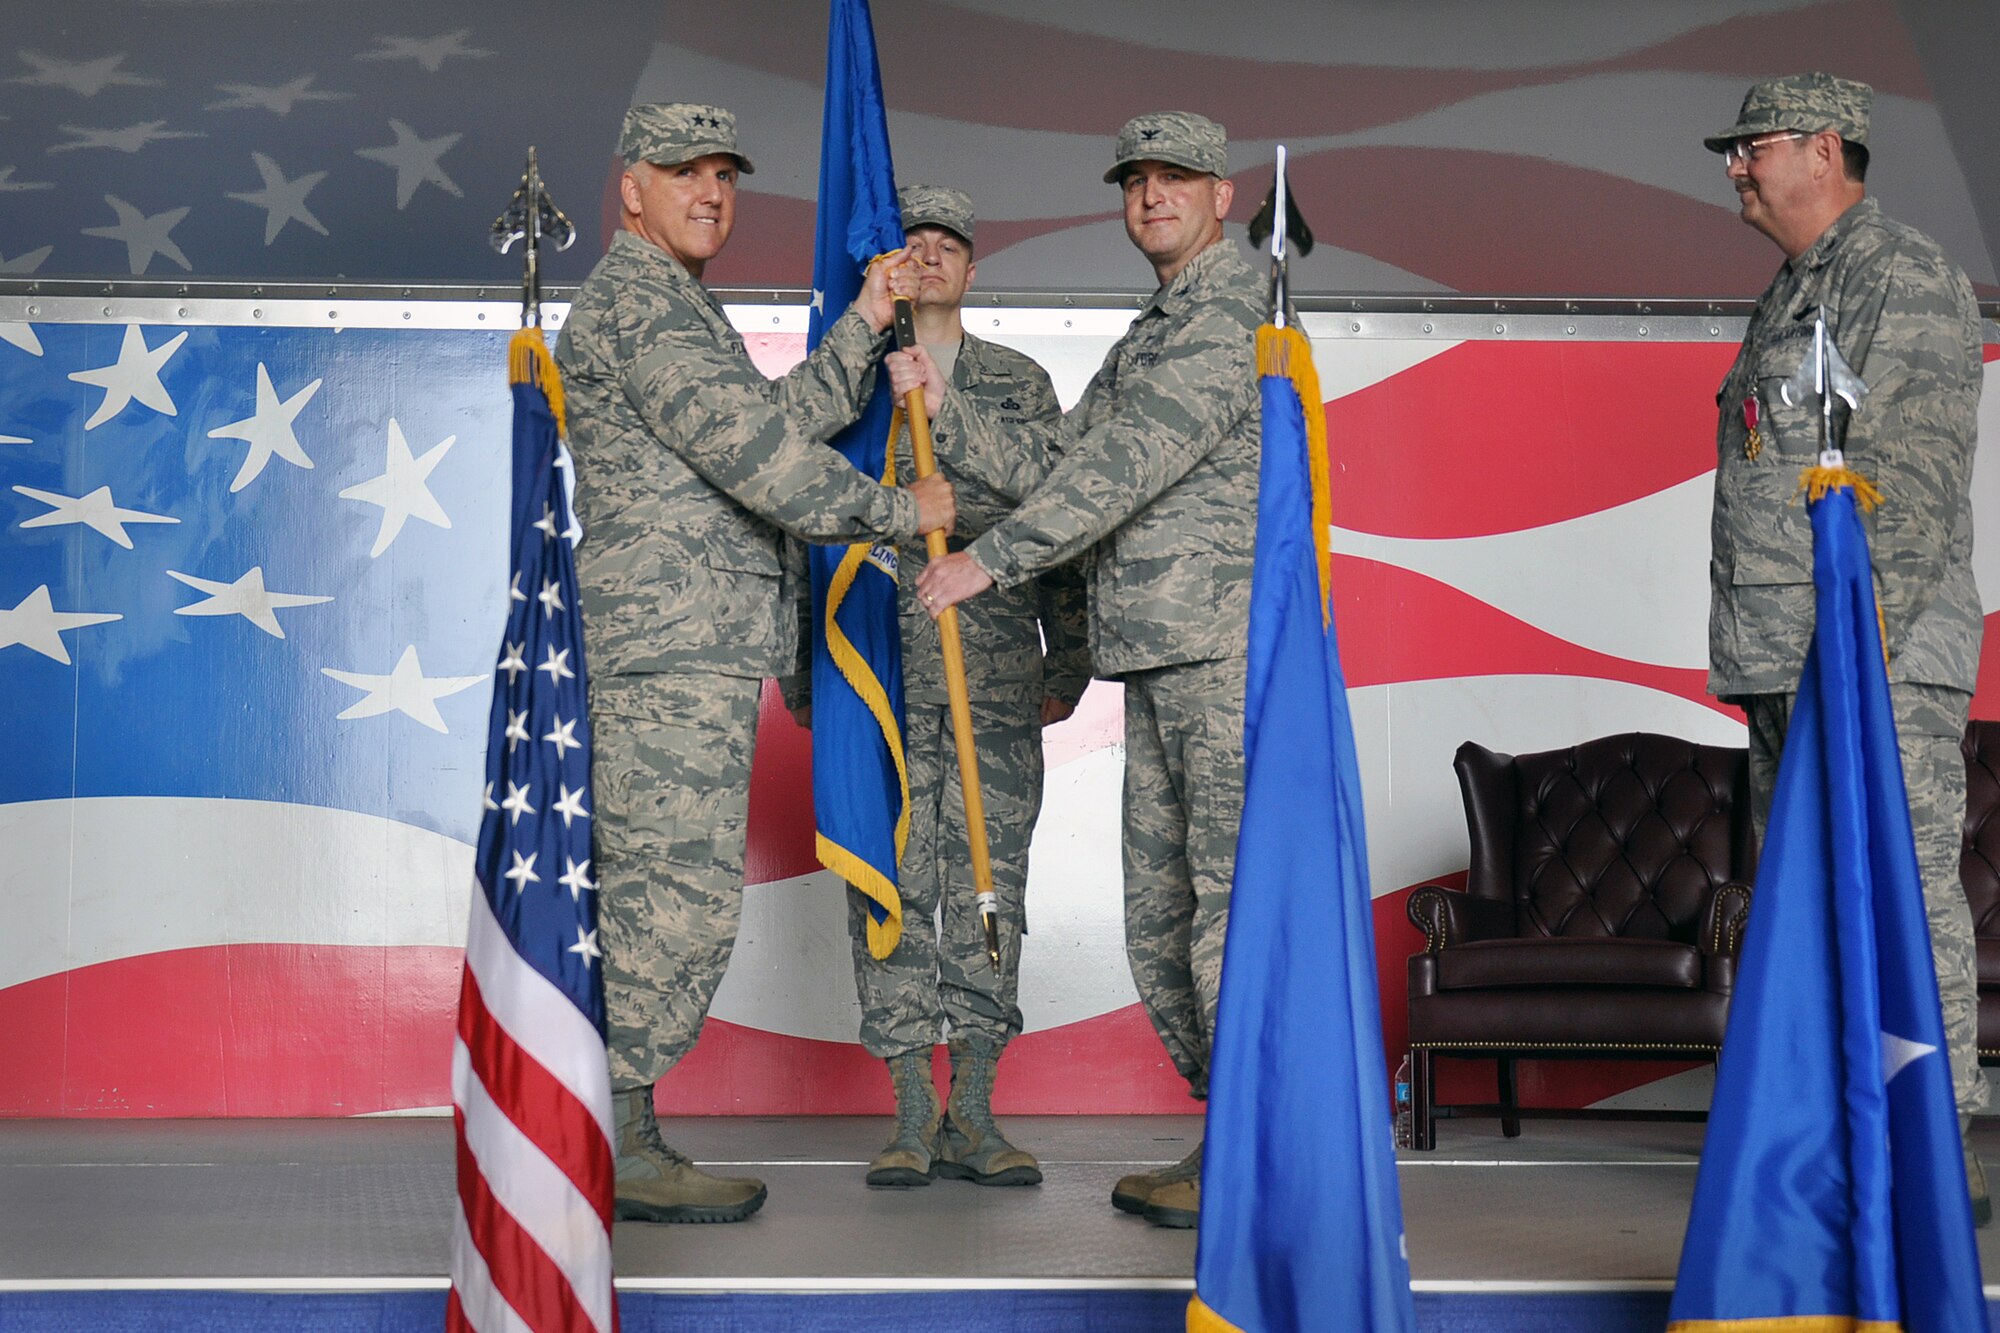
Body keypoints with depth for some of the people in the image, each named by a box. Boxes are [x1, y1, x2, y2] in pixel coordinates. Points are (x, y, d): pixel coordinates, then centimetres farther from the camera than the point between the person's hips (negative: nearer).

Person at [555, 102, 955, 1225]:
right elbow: (751, 449, -17)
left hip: (699, 651, 11)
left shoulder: (681, 310, 26)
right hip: (674, 648, -11)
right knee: (682, 894, -11)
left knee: (655, 897, 10)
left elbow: (786, 420, 18)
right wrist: (900, 512, -10)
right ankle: (608, 1144, -6)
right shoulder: (635, 300, -8)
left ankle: (612, 1134, 15)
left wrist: (867, 323, 9)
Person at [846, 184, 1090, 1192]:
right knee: (893, 881, -3)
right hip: (881, 674, -1)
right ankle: (912, 1116, 3)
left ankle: (972, 1117, 6)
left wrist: (1070, 662, 6)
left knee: (990, 882, 0)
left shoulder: (1022, 387, 14)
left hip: (999, 680, 1)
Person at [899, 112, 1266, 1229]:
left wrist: (992, 559, -13)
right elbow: (1055, 462, 19)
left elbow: (1128, 465, -15)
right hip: (1158, 659, 10)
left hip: (1232, 651, -10)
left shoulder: (1234, 311, -6)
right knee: (1161, 917, 11)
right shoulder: (1149, 338, 25)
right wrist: (947, 404, 8)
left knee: (1233, 900, -9)